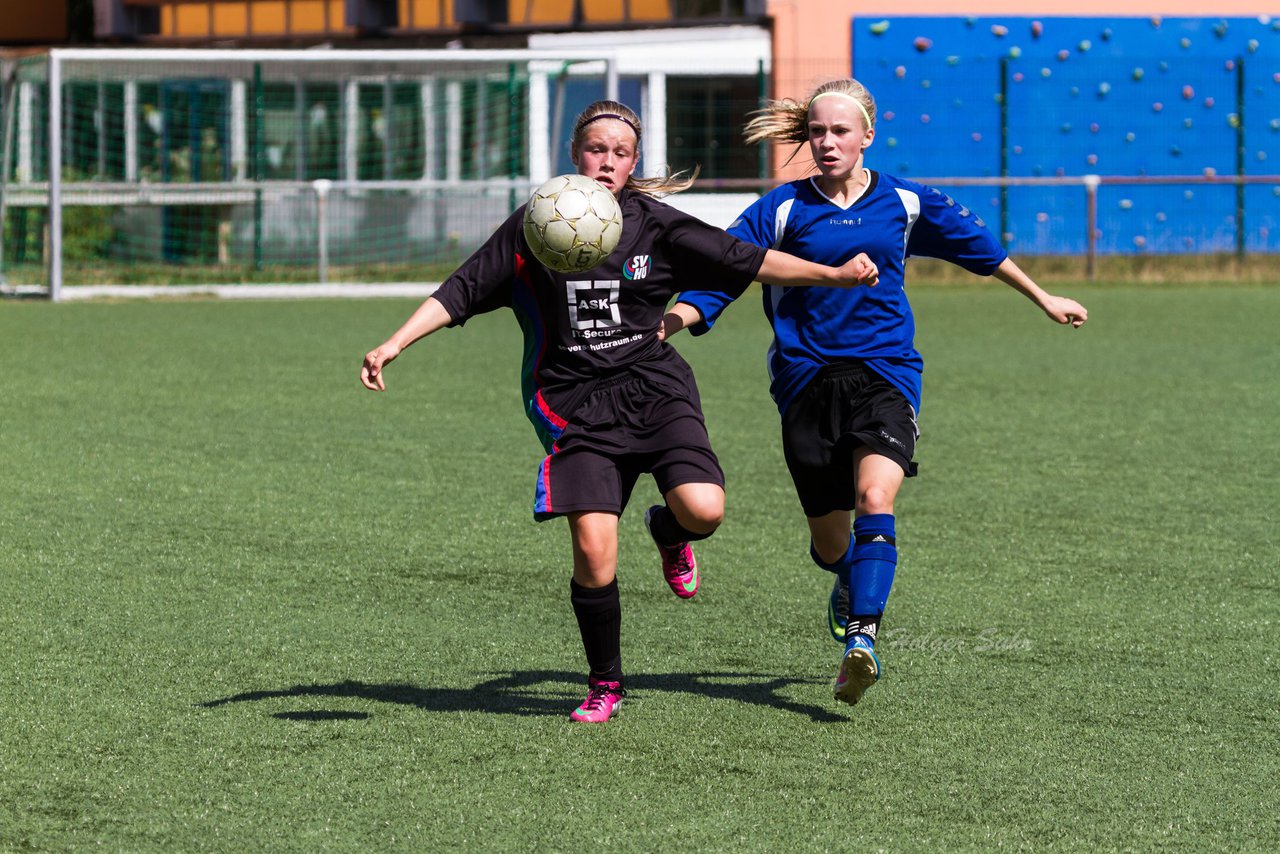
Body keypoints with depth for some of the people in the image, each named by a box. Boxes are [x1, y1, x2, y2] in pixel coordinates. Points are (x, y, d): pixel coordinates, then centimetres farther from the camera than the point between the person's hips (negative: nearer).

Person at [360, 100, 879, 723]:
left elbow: (745, 260, 7)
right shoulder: (531, 228, 5)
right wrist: (394, 345, -5)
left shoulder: (653, 225, 5)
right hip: (574, 405, -1)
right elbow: (460, 292, 6)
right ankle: (604, 686, 9)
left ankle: (668, 532, 17)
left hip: (653, 387, 1)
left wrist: (834, 274, 1)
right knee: (593, 551, -15)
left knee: (703, 509, -24)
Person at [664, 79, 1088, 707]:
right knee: (829, 537, 8)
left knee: (875, 499, -25)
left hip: (885, 373, 0)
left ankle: (861, 643, -33)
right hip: (807, 380, 1)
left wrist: (1043, 299, 33)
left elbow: (978, 247, 22)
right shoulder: (783, 209, 1)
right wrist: (670, 320, -23)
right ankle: (848, 584, 45)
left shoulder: (903, 203, 6)